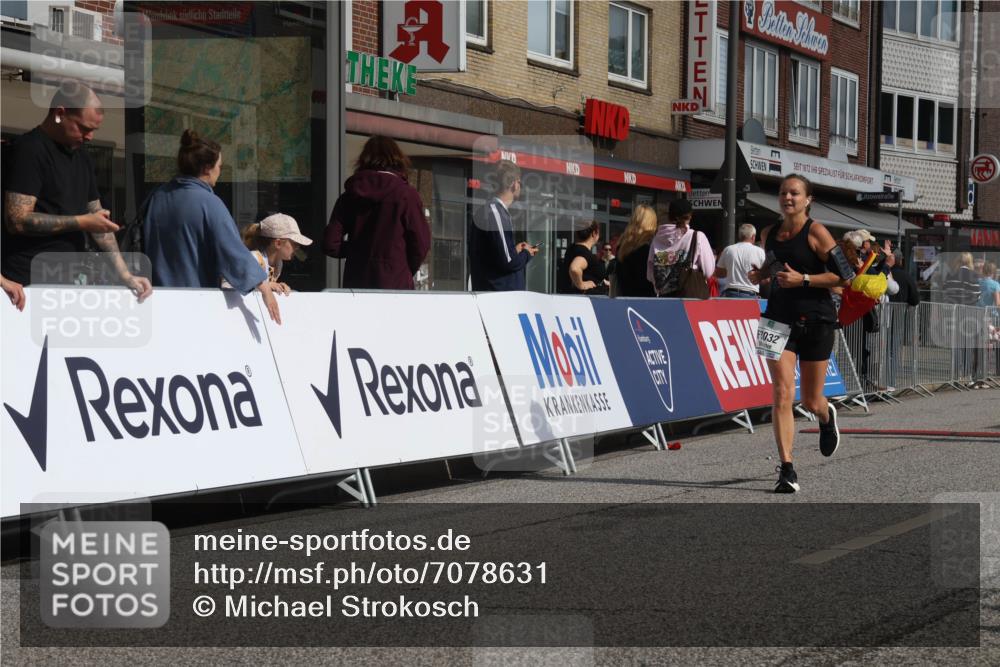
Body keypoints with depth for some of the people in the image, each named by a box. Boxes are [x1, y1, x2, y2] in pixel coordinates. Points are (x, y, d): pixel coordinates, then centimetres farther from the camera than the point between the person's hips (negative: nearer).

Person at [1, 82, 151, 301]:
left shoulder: (81, 156, 15)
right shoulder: (29, 150, -10)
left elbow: (97, 218, 17)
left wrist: (124, 274, 5)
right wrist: (82, 222, -13)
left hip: (69, 280, 8)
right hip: (30, 283, -8)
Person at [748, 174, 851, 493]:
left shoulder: (816, 233, -8)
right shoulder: (769, 233, 8)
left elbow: (843, 277, -11)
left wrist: (803, 279, -20)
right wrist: (760, 274, 3)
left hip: (815, 321, -3)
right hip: (779, 318, 3)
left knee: (811, 402, 8)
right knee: (783, 394, -13)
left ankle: (826, 416, 46)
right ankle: (786, 470, -13)